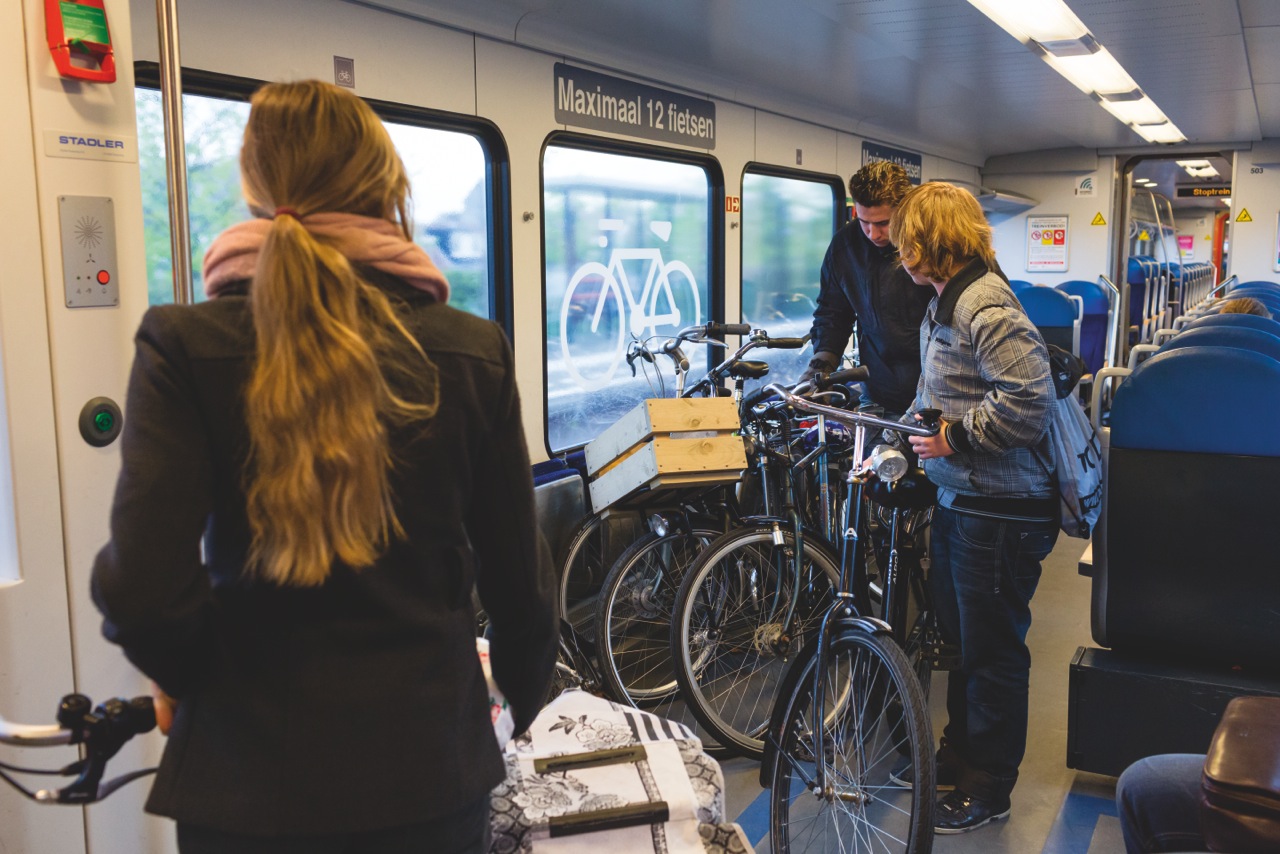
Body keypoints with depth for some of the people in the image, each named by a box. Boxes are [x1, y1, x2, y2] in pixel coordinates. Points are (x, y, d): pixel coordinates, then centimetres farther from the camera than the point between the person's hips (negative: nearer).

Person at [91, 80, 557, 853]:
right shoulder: (474, 353, -7)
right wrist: (527, 695, 18)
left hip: (249, 785, -1)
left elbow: (141, 591, -17)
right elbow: (519, 577, -1)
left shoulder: (184, 347, -10)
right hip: (430, 764, 1)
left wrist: (188, 678, 5)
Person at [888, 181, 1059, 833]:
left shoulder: (986, 306, -21)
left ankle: (988, 787, 18)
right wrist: (906, 430, 14)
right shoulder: (942, 302, 12)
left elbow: (1029, 401, -28)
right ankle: (961, 750, 39)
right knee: (958, 636, 22)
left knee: (992, 650, 3)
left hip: (1000, 509, -10)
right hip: (956, 499, 10)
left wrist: (953, 438, -20)